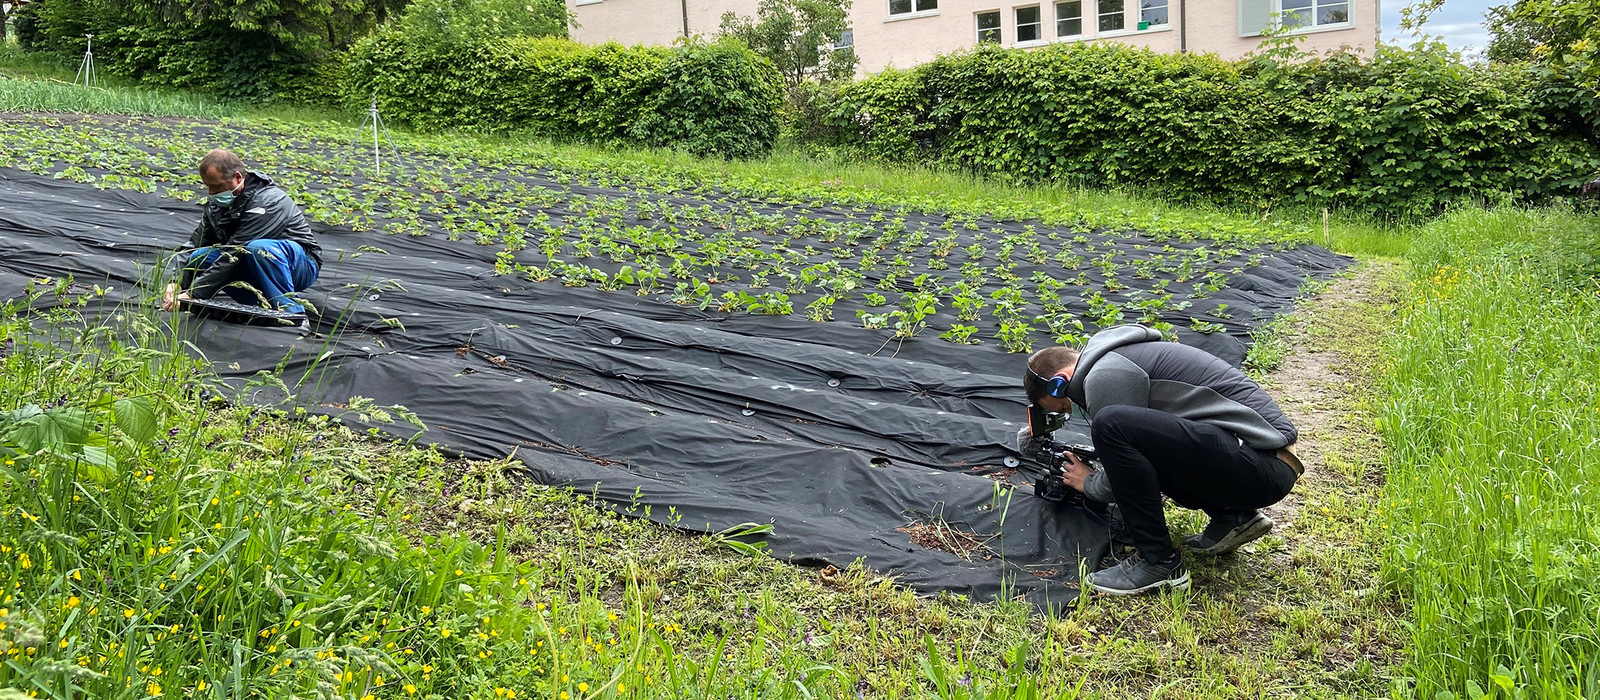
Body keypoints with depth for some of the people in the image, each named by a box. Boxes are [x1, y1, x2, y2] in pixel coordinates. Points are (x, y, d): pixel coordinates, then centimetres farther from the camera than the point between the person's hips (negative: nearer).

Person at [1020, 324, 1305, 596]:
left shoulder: (1105, 376, -11)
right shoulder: (1116, 356, 19)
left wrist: (1087, 483, 13)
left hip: (1260, 467, -11)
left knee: (1111, 424, -22)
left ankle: (1160, 562, -11)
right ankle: (1232, 515, 14)